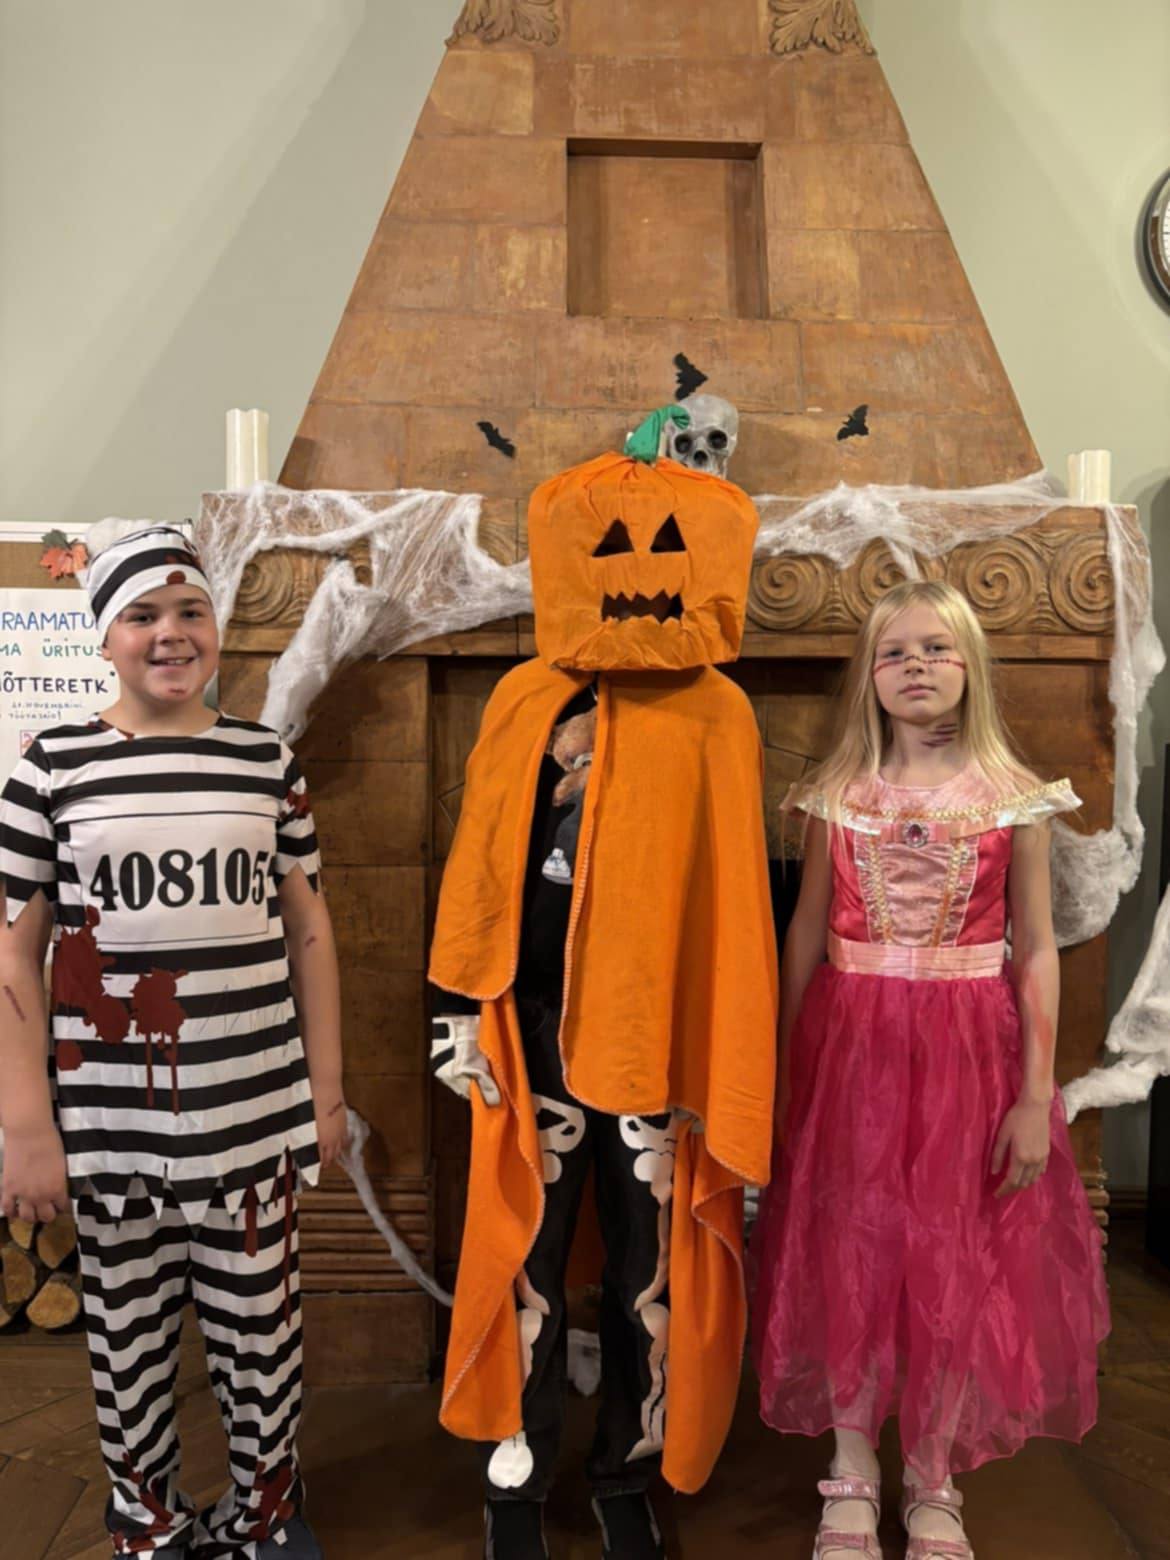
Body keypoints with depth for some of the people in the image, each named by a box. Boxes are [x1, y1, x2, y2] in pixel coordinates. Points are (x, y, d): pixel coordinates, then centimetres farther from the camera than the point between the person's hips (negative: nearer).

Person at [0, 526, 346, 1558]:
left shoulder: (267, 762, 2)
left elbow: (308, 930, 6)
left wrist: (327, 1087, 5)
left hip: (253, 1107, 1)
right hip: (106, 1117, 0)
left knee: (258, 1322, 14)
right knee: (127, 1331, 16)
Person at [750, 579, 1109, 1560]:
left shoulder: (1014, 798, -1)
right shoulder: (838, 796, 1)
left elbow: (1036, 951, 0)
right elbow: (806, 935, 4)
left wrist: (1037, 1096, -4)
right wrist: (785, 1074, 4)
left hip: (966, 1046, 0)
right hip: (850, 1043, 1)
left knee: (958, 1261, 8)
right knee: (850, 1254, 8)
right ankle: (852, 1478, 29)